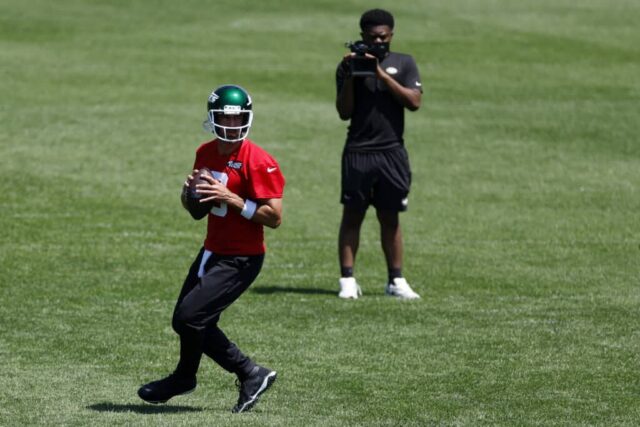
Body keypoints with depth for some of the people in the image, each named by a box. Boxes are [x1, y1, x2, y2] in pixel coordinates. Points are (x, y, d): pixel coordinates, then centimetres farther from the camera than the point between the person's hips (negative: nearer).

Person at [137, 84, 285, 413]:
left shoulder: (258, 162, -19)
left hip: (241, 259, -9)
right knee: (186, 321, 10)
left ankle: (184, 377, 15)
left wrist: (232, 198, -26)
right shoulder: (206, 154, 5)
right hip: (212, 251, 9)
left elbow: (274, 217, -21)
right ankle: (250, 374, 22)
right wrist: (188, 193, -7)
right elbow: (195, 207, 16)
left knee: (189, 317, -10)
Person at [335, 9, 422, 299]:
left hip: (391, 152, 1)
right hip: (358, 152, -1)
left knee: (390, 217, 6)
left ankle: (396, 280, 11)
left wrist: (381, 74, -12)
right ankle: (347, 280, 0)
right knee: (352, 215, -1)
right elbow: (344, 112, -1)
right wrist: (351, 76, -12)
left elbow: (414, 102, -8)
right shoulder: (349, 66, 5)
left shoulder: (404, 64, 7)